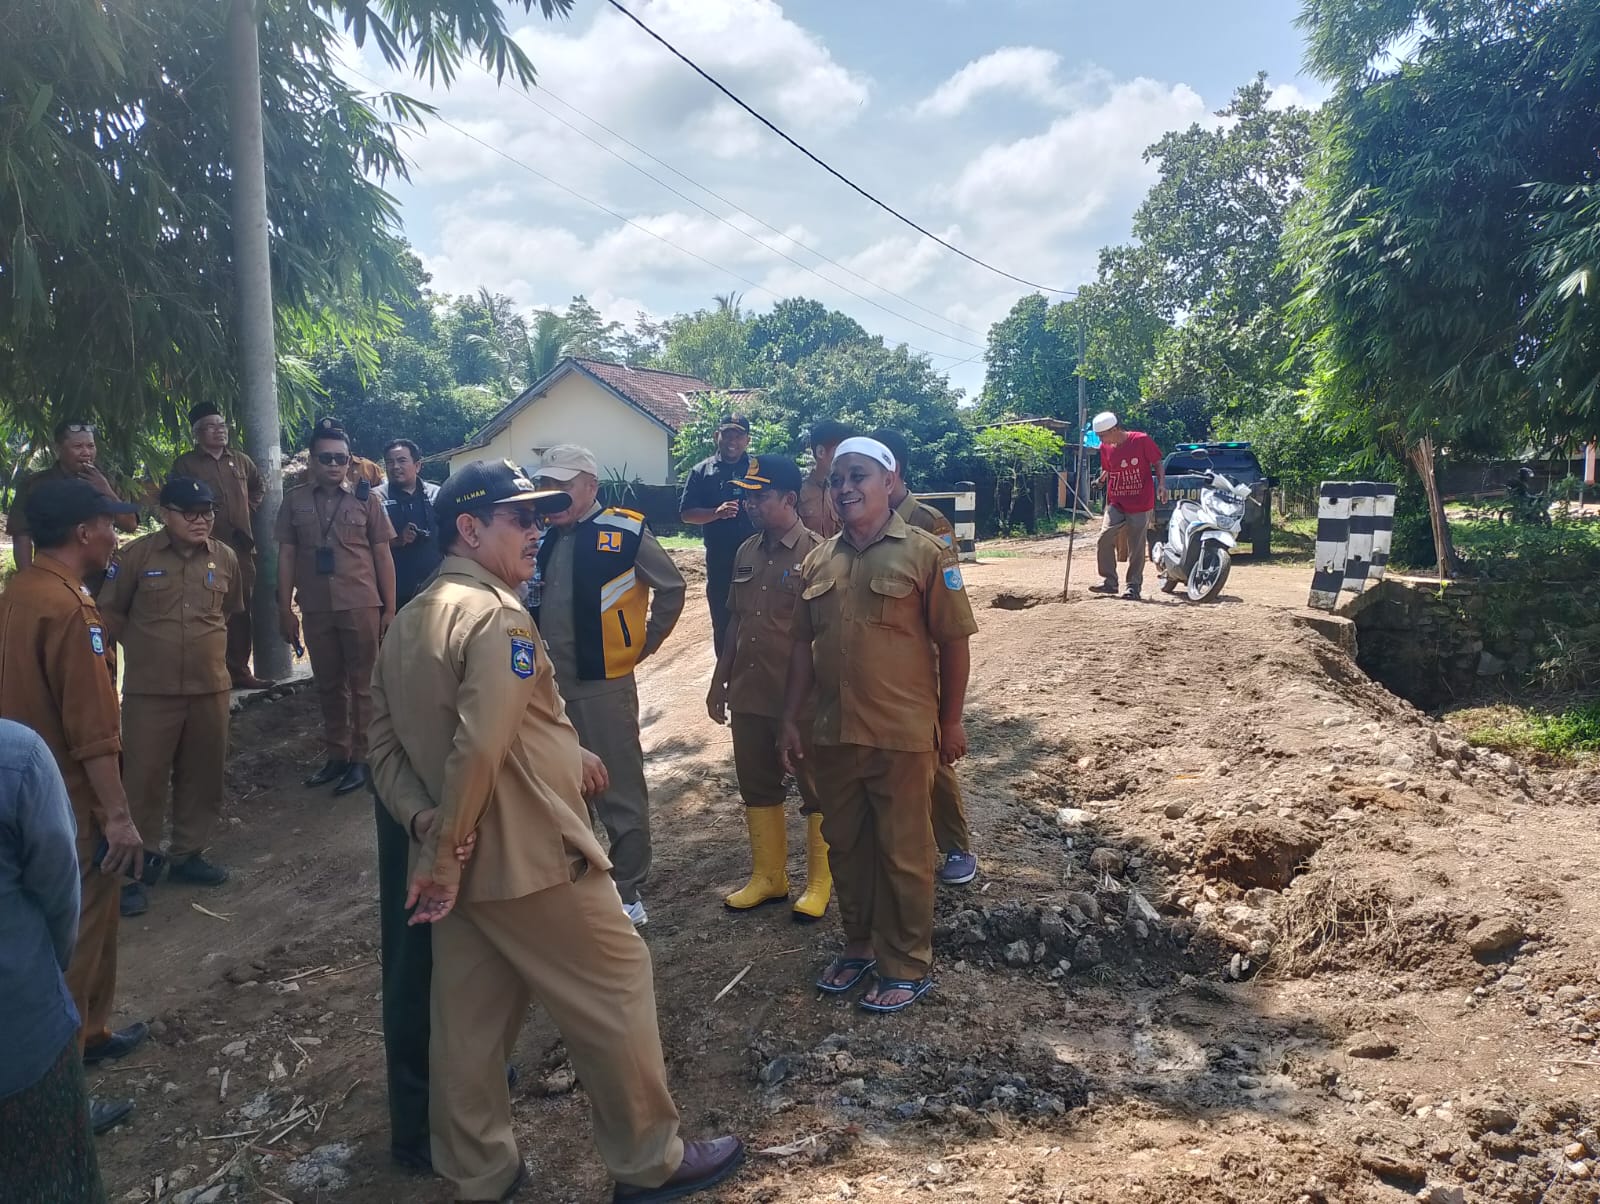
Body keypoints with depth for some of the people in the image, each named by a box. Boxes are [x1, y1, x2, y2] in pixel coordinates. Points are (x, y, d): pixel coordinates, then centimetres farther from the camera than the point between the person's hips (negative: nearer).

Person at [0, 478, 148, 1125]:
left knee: (92, 921, 24)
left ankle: (90, 1033, 40)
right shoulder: (67, 608, -24)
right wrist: (119, 815, -21)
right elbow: (92, 729, -25)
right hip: (71, 803, -10)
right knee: (75, 940, 1)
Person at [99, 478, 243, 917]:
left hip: (210, 687, 4)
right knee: (143, 779, 0)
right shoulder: (136, 555, -7)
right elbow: (110, 613, 2)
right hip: (150, 689, -4)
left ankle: (187, 855, 28)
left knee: (202, 776, 12)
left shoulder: (225, 558, 4)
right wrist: (148, 648, 4)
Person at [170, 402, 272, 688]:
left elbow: (260, 485, 31)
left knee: (241, 611, 8)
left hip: (241, 546, 5)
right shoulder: (185, 464, 0)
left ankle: (239, 670, 16)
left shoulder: (240, 460, 14)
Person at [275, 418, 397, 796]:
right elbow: (286, 555, 7)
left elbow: (383, 556, 2)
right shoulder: (295, 500, 5)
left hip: (361, 606, -2)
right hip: (316, 608, 2)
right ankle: (336, 755, 23)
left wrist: (390, 608, -1)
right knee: (328, 685, 12)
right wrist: (285, 608, 3)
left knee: (362, 684, 3)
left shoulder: (365, 499, 1)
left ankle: (361, 758, 11)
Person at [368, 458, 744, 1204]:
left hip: (464, 861, 9)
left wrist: (424, 824, -3)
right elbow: (480, 749, -27)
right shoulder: (497, 615, -18)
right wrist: (445, 856, -18)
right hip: (530, 857, -9)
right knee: (616, 991, 6)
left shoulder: (408, 623, 12)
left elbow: (386, 743, 10)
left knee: (470, 1017, 17)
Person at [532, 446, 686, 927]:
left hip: (604, 685, -6)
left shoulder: (624, 533, -9)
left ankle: (628, 893, 16)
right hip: (549, 686, 6)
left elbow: (672, 587, -1)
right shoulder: (543, 538, 7)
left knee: (621, 792, 3)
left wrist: (643, 644, 1)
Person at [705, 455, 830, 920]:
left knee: (816, 791, 9)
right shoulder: (746, 552, 7)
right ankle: (768, 876, 32)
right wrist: (719, 681, 14)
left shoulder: (817, 553, -13)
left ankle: (820, 881, 24)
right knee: (757, 788, 16)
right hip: (748, 694, 7)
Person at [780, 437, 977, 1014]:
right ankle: (859, 945, 36)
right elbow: (803, 645, 12)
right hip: (832, 734, 5)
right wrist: (790, 720, 10)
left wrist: (950, 721, -4)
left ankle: (908, 966, 23)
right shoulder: (818, 561, 7)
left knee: (904, 854, 7)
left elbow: (953, 642, -6)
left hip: (901, 735, -5)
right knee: (845, 846, 17)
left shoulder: (923, 552, -8)